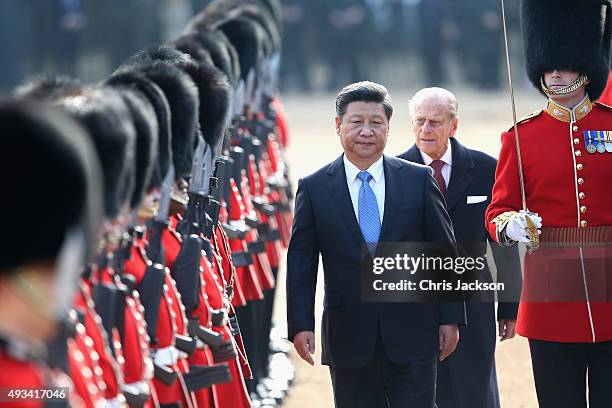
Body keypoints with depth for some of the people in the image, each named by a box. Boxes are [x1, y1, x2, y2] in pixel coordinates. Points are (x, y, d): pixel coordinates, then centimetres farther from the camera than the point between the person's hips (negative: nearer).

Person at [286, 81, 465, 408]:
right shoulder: (314, 188, 3)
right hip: (349, 339, 0)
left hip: (411, 335, 0)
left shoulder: (419, 180, 4)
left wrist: (450, 318, 2)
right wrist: (301, 325, -6)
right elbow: (301, 263, 2)